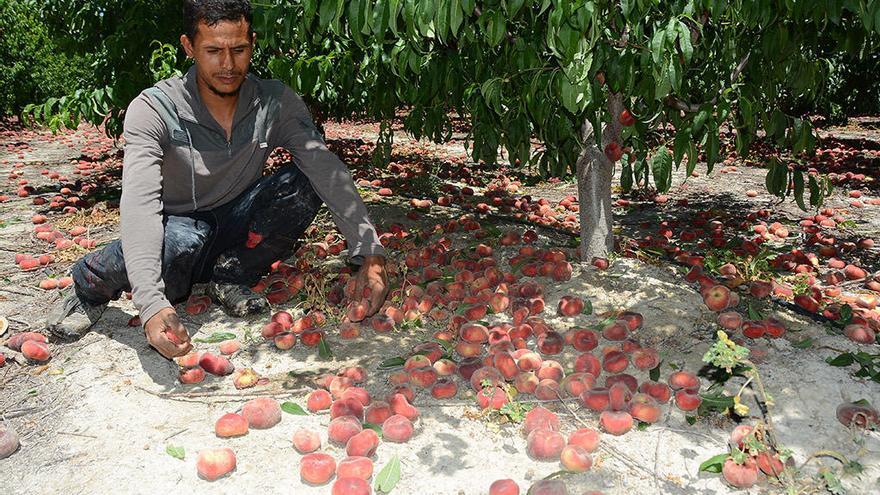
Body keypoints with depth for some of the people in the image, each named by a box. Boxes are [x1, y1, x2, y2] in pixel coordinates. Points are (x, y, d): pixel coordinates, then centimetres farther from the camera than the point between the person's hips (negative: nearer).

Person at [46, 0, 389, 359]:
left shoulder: (276, 102, -13)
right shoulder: (153, 110, -22)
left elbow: (328, 171, -21)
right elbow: (140, 202, -33)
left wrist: (369, 254, -33)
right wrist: (152, 302, -47)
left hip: (237, 228, 3)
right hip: (177, 225, -2)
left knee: (303, 184, -22)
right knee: (181, 241, -39)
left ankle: (232, 278, -7)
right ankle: (91, 285, -6)